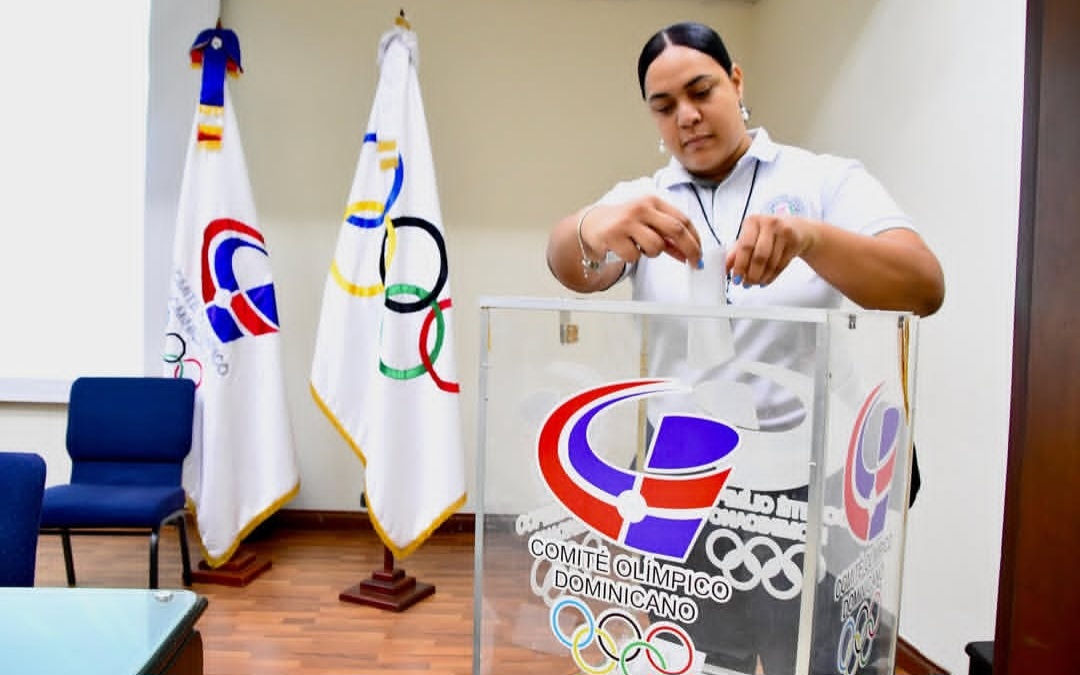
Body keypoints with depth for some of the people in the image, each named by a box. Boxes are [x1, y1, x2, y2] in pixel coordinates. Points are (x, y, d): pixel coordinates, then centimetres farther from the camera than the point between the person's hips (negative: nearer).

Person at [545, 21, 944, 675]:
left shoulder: (828, 181, 0)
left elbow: (925, 289, -13)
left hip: (806, 482, -1)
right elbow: (571, 265, -14)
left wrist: (807, 237, -32)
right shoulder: (641, 203, 6)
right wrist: (595, 227, -38)